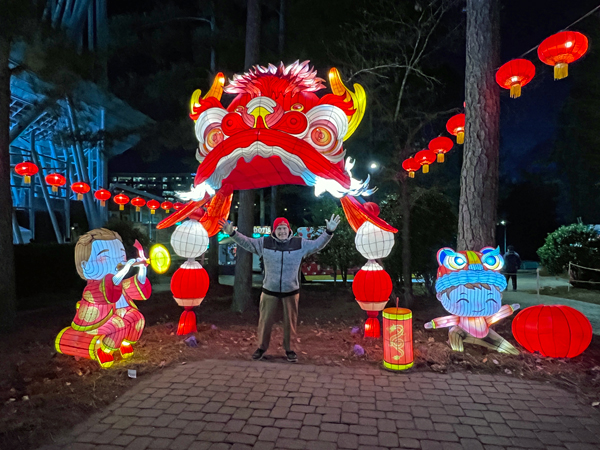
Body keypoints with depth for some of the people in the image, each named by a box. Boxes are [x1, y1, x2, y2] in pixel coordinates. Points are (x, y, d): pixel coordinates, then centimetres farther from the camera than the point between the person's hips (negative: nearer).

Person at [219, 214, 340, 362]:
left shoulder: (300, 243, -4)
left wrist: (329, 232, -13)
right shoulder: (264, 242, -4)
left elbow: (317, 244, -1)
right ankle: (262, 347, 29)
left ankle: (288, 349, 29)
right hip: (269, 290, 0)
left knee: (290, 321, 11)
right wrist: (232, 233, -10)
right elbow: (246, 242, 1)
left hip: (291, 291, 0)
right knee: (265, 320, 10)